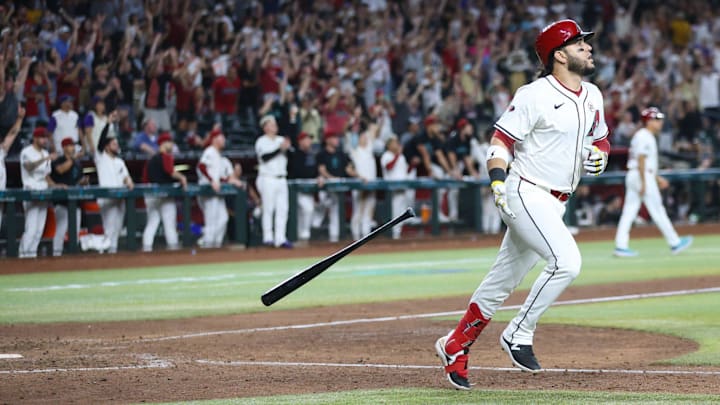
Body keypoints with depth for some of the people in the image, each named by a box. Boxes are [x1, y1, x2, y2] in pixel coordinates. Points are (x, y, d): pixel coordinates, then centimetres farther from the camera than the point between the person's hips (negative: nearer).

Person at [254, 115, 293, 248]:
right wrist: (280, 149, -20)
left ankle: (280, 238, 0)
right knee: (268, 209, -7)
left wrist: (288, 147, -16)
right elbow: (265, 157, -16)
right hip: (268, 179, -6)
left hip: (282, 179, 6)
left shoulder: (282, 140, 14)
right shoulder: (261, 141, -2)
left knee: (283, 209, 0)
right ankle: (268, 238, -4)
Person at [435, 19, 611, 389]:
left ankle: (455, 346, 23)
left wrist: (599, 155, -1)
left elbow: (601, 139, 23)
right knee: (566, 261, -23)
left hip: (555, 204, 8)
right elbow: (500, 140, -11)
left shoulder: (592, 97, 11)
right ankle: (518, 335, -11)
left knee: (503, 280, 12)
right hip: (526, 195, -8)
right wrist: (497, 180, -26)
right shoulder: (535, 95, -13)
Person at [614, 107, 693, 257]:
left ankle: (621, 245, -3)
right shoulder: (645, 137, -12)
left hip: (632, 176, 10)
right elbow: (641, 160, -19)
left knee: (629, 211, 3)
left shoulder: (640, 136, 20)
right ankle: (674, 243, 2)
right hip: (643, 176, -10)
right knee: (657, 210, -3)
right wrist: (643, 183, -22)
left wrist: (657, 178, 27)